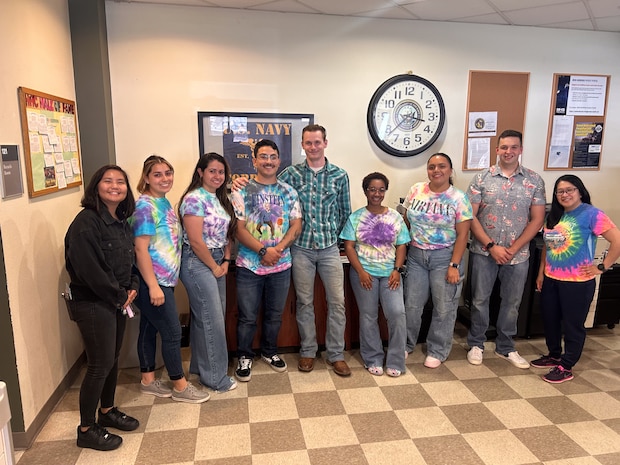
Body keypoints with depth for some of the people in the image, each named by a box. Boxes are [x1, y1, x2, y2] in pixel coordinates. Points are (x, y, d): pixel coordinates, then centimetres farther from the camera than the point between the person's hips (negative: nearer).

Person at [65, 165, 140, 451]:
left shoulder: (121, 221, 7)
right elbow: (89, 269, -25)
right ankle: (86, 430, 18)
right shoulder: (86, 222, -20)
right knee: (100, 365, 0)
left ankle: (108, 411, 38)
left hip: (117, 302, 8)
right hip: (92, 304, -8)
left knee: (113, 359, 18)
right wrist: (118, 296, -15)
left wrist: (132, 288, -1)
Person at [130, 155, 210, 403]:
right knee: (172, 332, 0)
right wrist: (153, 286, -23)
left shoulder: (164, 202, 10)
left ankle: (148, 380, 30)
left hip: (165, 280, 8)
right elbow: (141, 249, -21)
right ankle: (180, 386, 15)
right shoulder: (145, 206, -17)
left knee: (150, 328, 17)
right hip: (152, 282, -8)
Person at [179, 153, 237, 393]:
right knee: (212, 320, -3)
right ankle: (216, 377, 10)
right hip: (198, 263, -8)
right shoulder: (194, 199, -15)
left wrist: (226, 261, 2)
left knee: (210, 317, 15)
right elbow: (195, 241, -19)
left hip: (217, 263, 9)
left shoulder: (220, 199, 11)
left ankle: (200, 366, 31)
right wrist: (214, 267, -11)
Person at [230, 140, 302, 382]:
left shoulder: (288, 191, 5)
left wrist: (278, 248, -14)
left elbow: (296, 225, 1)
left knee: (274, 315, 16)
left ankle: (269, 351, 37)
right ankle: (244, 357, 28)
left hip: (281, 265, 3)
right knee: (247, 316, 7)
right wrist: (263, 250, -20)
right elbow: (239, 229, -10)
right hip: (249, 266, -2)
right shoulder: (242, 192, -4)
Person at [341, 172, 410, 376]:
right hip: (364, 273, -1)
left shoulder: (395, 217, 7)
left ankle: (395, 361, 6)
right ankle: (373, 359, 21)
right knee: (368, 316, 5)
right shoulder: (355, 217, 2)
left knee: (397, 313, -10)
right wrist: (361, 272, -12)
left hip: (390, 273, 1)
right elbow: (349, 247, -2)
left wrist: (397, 270, -7)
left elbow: (401, 246, 6)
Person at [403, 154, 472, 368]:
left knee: (444, 308, 6)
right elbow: (406, 222, 9)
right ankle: (406, 344, 28)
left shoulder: (459, 198, -6)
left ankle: (437, 351, 24)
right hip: (416, 255, 2)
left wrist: (454, 265, -12)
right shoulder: (415, 190, 2)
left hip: (444, 257, -2)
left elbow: (462, 234, -8)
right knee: (412, 305, 8)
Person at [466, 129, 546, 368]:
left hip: (518, 254, 1)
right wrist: (491, 246, -12)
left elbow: (537, 219, -1)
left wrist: (513, 249, -10)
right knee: (480, 299, 8)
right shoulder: (481, 178, -3)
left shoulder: (535, 181, 1)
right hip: (484, 252, -1)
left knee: (512, 303, 12)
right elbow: (471, 216, -6)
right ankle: (476, 344, 26)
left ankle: (505, 347, 30)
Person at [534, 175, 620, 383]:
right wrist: (541, 272, 13)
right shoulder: (554, 216, 8)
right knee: (549, 320, 17)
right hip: (551, 280, 7)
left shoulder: (591, 214, -13)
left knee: (573, 325, 7)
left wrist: (601, 267, -15)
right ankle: (554, 356, 37)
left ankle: (566, 367, 20)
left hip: (577, 282, -7)